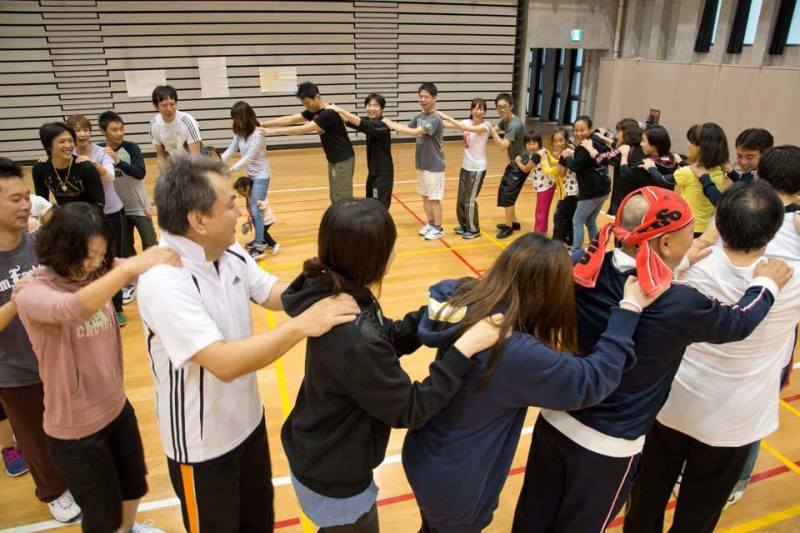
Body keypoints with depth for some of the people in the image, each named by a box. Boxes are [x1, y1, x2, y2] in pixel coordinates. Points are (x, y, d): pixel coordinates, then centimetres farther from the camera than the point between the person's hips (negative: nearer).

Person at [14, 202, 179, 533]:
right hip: (74, 430, -6)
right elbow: (72, 308, -44)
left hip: (117, 409, 6)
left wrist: (157, 258, -37)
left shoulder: (97, 276, -4)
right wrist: (129, 268, -55)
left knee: (134, 487, 27)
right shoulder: (32, 294, -23)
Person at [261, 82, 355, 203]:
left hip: (343, 160, -9)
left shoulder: (329, 113, -23)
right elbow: (290, 120, 0)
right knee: (335, 198, 14)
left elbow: (303, 129, -29)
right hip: (333, 160, 9)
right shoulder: (313, 111, 5)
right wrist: (261, 124, -8)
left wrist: (273, 131, -27)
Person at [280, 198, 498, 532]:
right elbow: (408, 410, -27)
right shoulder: (355, 341, -40)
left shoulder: (333, 293, -12)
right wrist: (464, 349, -29)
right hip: (334, 479, -7)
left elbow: (390, 339, 1)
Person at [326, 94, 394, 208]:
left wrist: (340, 110, -34)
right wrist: (336, 111, -22)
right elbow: (350, 121, -5)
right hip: (373, 171, 8)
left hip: (383, 172, -8)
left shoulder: (382, 125, -19)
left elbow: (360, 123, -32)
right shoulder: (368, 121, 6)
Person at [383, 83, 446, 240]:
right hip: (421, 164, 8)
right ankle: (430, 223, 28)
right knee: (425, 196, 15)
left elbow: (415, 132, -30)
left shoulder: (435, 119, -19)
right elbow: (407, 127, 1)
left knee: (434, 198, 1)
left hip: (434, 165, -8)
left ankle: (438, 228, 13)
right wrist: (393, 125, -17)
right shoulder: (420, 116, 8)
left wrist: (393, 126, -25)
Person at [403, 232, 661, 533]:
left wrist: (584, 259, 7)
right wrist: (629, 309, -15)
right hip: (453, 486, -6)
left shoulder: (461, 297, -15)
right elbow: (593, 380, -22)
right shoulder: (518, 353, -36)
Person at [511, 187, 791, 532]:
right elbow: (738, 322, -1)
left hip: (555, 419, 4)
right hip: (609, 444, -4)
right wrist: (766, 285, 17)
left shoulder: (583, 268, -12)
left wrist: (677, 263, 21)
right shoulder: (679, 305, -25)